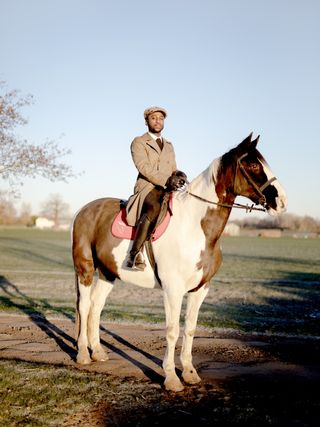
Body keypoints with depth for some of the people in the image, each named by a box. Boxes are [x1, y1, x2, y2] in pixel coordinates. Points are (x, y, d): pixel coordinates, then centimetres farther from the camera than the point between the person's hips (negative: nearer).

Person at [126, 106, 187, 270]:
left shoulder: (169, 146, 26)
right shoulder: (138, 142, 7)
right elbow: (143, 167, -9)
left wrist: (179, 176, -4)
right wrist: (166, 180, -21)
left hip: (168, 190, 7)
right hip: (147, 188, -7)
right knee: (154, 209, -39)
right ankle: (134, 254, -39)